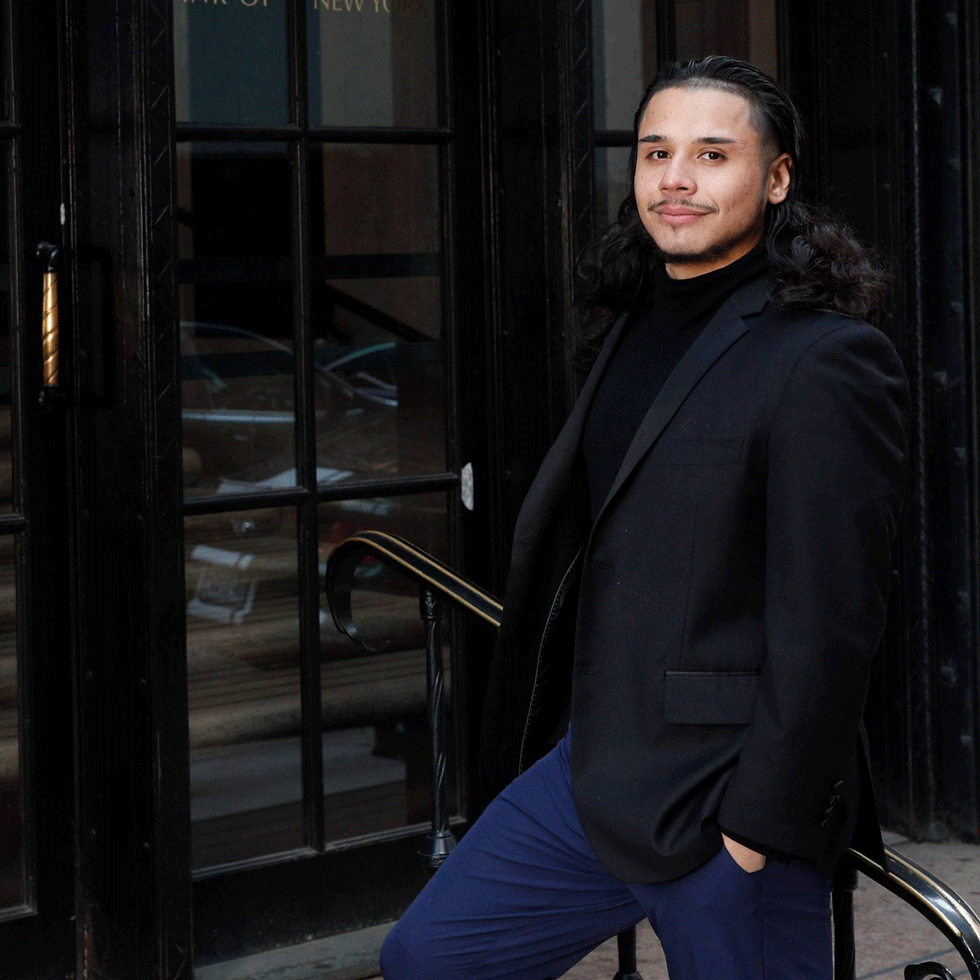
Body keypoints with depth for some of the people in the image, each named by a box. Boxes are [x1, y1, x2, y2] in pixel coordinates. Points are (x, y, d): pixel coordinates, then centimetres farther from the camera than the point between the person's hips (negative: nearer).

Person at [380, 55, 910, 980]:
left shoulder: (828, 358, -15)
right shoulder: (631, 330, 13)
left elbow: (829, 618, -19)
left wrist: (763, 820, -20)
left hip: (721, 801, -9)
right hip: (588, 766, 9)